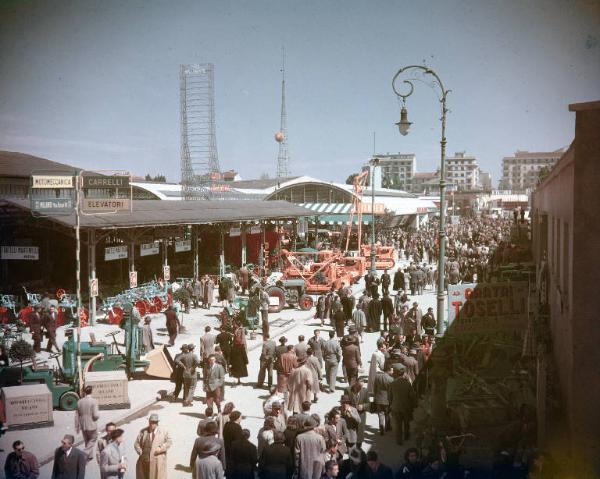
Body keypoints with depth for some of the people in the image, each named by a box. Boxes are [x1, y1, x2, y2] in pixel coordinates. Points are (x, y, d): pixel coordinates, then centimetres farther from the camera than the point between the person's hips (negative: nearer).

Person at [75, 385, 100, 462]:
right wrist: (98, 412, 3)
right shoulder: (94, 401, -17)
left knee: (87, 441, 21)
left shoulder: (79, 401, -1)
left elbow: (77, 415, 5)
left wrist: (77, 427, 14)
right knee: (93, 439, 14)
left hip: (83, 425, 5)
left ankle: (90, 456, 32)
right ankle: (85, 453, -2)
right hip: (92, 425, -5)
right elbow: (96, 415, -20)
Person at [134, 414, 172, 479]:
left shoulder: (163, 431, 3)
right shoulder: (143, 431, 5)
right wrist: (140, 452, -9)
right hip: (145, 461, 2)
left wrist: (161, 448, -13)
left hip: (158, 461, -2)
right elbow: (137, 443, 7)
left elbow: (169, 442, 2)